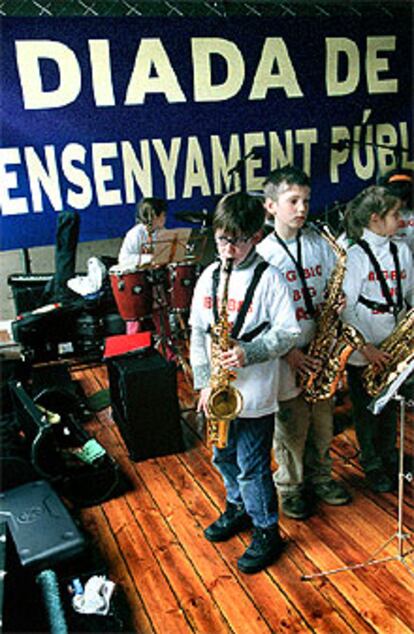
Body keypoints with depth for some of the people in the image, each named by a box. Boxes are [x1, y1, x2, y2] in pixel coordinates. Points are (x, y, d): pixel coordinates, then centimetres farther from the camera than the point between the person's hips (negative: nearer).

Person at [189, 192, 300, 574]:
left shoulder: (268, 278, -12)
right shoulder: (209, 277, 3)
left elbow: (288, 333, -11)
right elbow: (198, 333, 6)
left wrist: (248, 353, -25)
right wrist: (205, 382, -1)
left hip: (254, 394, -5)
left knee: (252, 466, 4)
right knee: (224, 457, 22)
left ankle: (267, 532, 25)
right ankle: (238, 507, 46)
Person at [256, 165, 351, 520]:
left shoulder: (320, 244, 3)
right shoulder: (259, 253, -11)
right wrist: (288, 351, -17)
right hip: (284, 357, -4)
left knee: (323, 422, 18)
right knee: (292, 428, 9)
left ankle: (319, 477, 41)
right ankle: (291, 488, 32)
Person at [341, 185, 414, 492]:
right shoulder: (356, 255, -12)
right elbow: (345, 309, -15)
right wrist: (367, 347, -18)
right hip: (363, 351, -5)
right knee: (367, 410, 11)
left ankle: (389, 457, 39)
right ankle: (372, 465, 30)